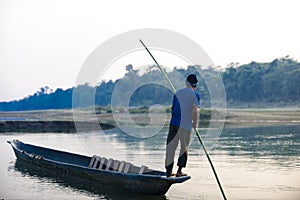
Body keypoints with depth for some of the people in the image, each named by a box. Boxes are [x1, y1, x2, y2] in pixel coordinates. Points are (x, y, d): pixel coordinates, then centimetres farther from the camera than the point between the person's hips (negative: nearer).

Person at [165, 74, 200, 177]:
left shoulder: (177, 93, 11)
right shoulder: (196, 95, -2)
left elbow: (173, 108, 14)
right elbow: (195, 111, -13)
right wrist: (195, 123, 0)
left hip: (174, 123, 3)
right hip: (186, 125, -3)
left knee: (171, 147, 8)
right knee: (184, 147, 11)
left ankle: (169, 170, 9)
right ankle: (179, 171, 11)